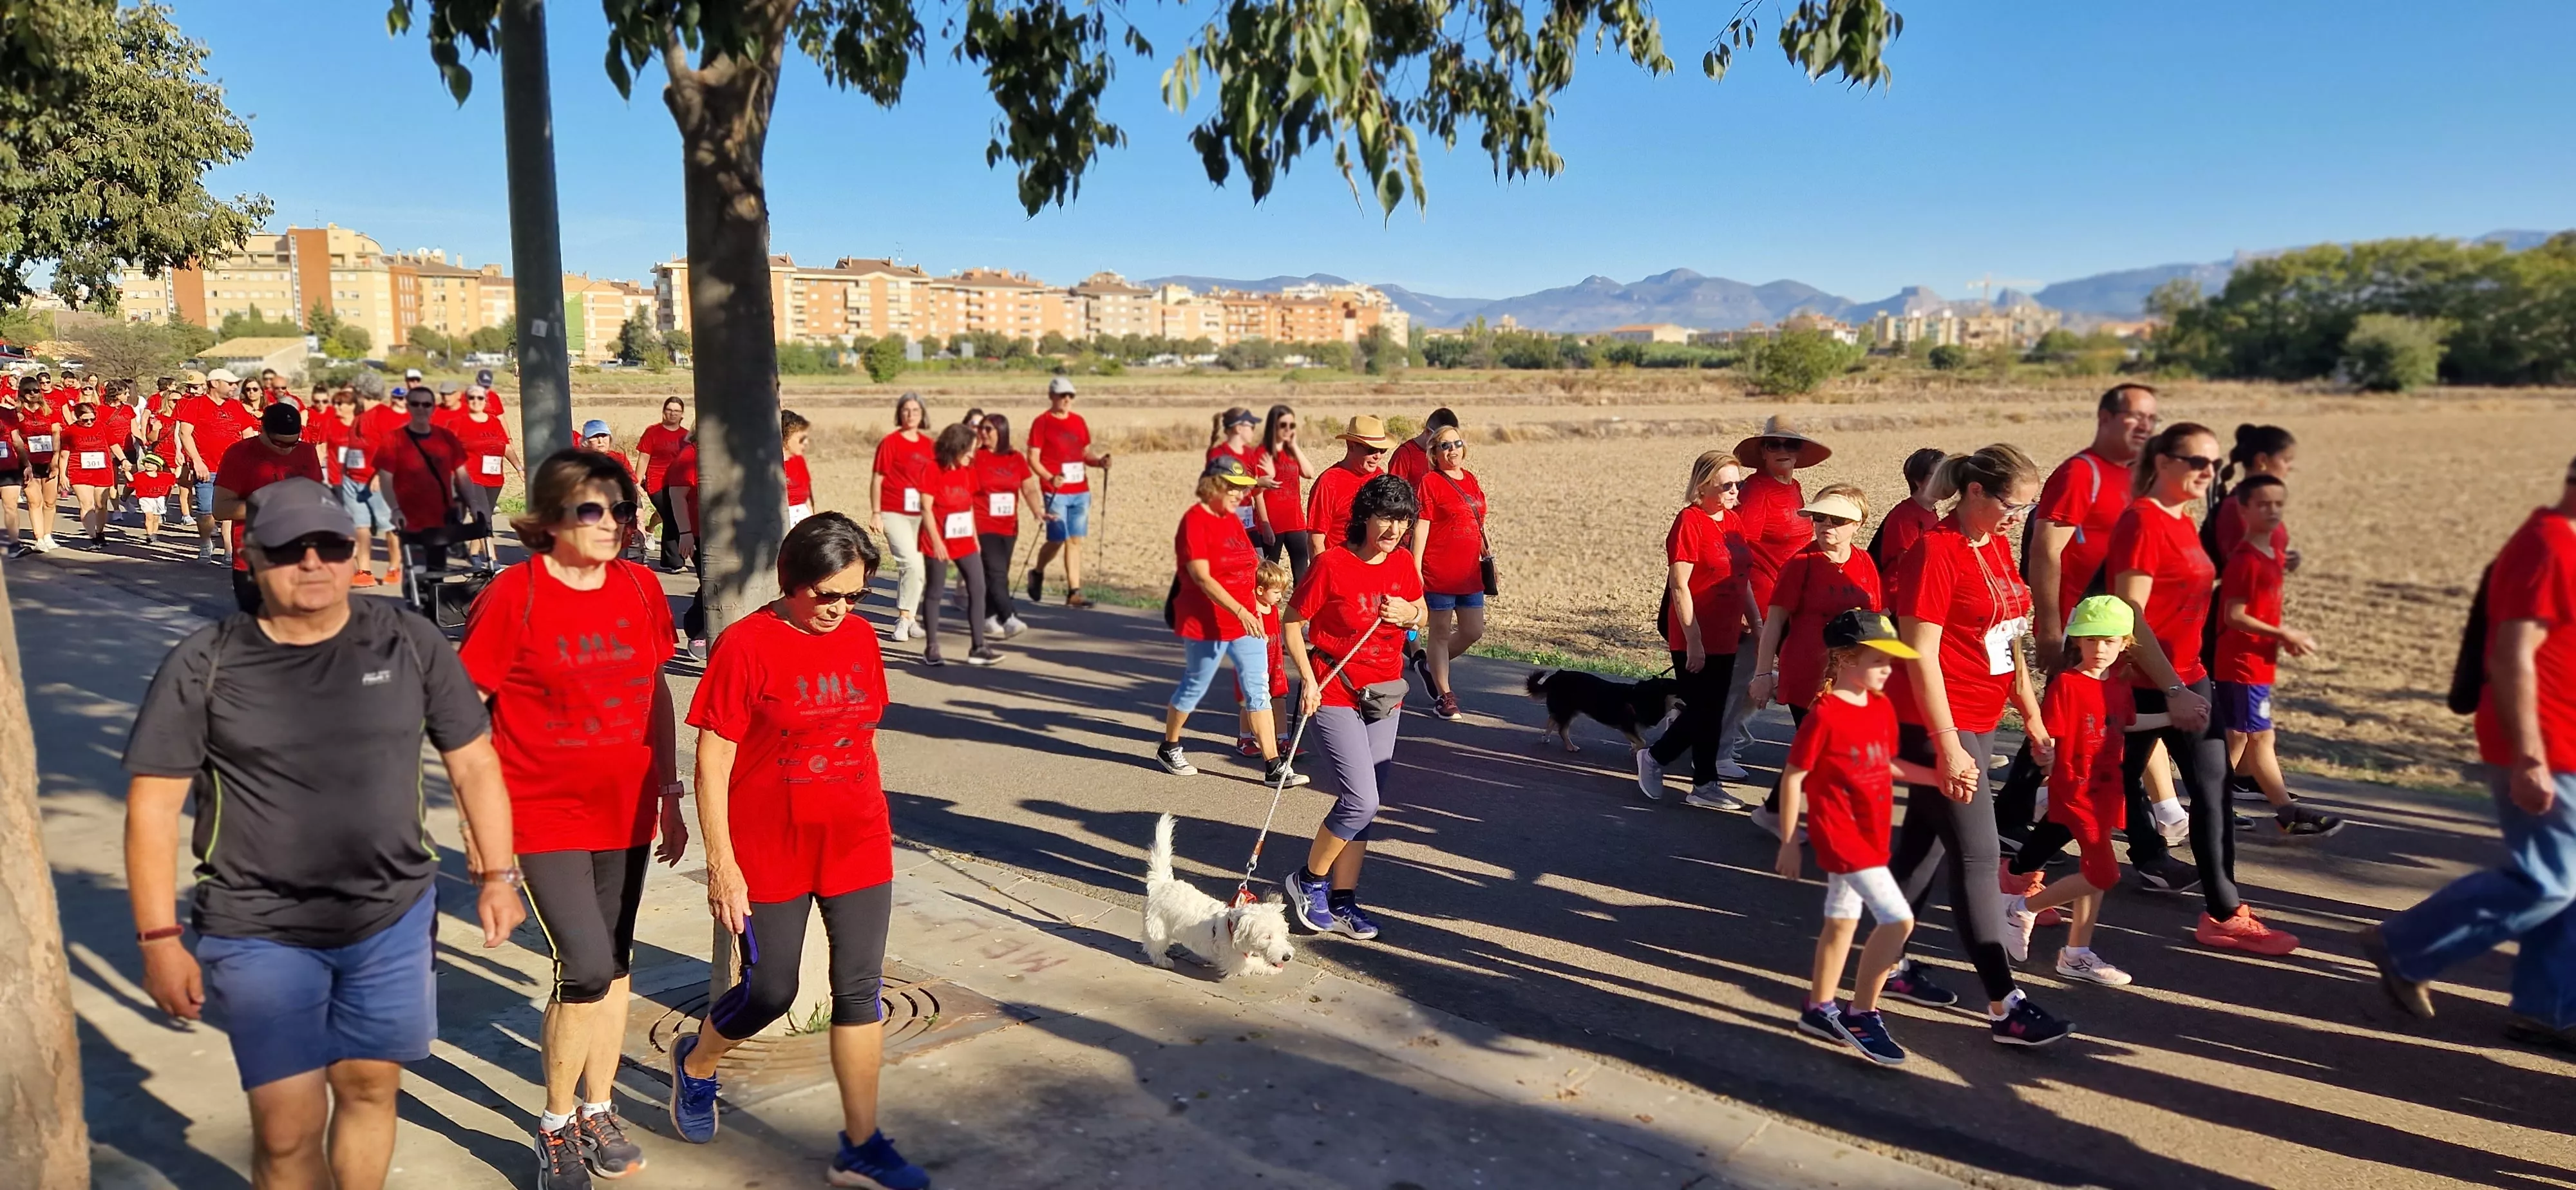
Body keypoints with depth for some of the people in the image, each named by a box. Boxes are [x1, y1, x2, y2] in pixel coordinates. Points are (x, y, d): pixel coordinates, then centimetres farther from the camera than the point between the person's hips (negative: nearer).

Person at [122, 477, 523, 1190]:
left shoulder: (408, 643, -2)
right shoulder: (204, 666, -7)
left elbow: (473, 761, 4)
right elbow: (153, 804, -3)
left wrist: (496, 873, 2)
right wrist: (159, 939, -7)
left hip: (393, 919, 2)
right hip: (261, 932, -2)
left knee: (370, 1087, 15)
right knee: (288, 1128, 0)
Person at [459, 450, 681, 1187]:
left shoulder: (641, 588, 1)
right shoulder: (513, 595, -13)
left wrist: (669, 795, 11)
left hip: (625, 812, 5)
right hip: (545, 815, -5)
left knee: (614, 966, 13)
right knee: (587, 966, -11)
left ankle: (598, 1114, 32)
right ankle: (556, 1127, 13)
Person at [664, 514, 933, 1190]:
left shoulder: (860, 639, 2)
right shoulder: (746, 645, -14)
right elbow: (712, 760, -12)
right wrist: (720, 862, -13)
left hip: (858, 849, 4)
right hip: (770, 854, -4)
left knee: (860, 990, 5)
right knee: (770, 992, 9)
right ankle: (695, 1064, 42)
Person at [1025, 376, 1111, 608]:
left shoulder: (1078, 421, 12)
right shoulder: (1042, 422, -4)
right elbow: (1033, 458, -7)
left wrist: (1100, 460, -1)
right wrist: (1050, 478, -22)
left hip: (1081, 491, 5)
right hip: (1056, 492, -5)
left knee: (1075, 541, 4)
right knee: (1057, 540, -4)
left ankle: (1074, 592, 6)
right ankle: (1038, 573, 24)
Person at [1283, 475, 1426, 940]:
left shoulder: (1403, 564, 2)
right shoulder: (1331, 564, -15)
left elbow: (1421, 613, 17)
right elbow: (1292, 623, -9)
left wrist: (1409, 614, -7)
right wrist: (1308, 680, -16)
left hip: (1384, 695, 6)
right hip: (1333, 695, -6)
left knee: (1365, 804, 9)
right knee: (1361, 800, -13)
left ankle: (1342, 901, 21)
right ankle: (1309, 882, 10)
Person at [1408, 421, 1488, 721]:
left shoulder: (1471, 480, 13)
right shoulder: (1429, 482, -8)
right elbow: (1421, 527, -12)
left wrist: (1486, 550, 18)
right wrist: (1415, 569, -16)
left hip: (1470, 572, 7)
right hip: (1439, 572, -7)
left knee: (1473, 632, 10)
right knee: (1441, 632, 3)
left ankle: (1430, 664, 34)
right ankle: (1444, 697, 13)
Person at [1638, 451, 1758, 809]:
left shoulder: (1734, 521, 10)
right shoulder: (1690, 521, -14)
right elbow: (1678, 585, -17)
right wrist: (1693, 640, -20)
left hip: (1725, 636, 8)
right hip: (1695, 640, -8)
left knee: (1713, 712, 12)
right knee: (1701, 712, -3)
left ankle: (1705, 786, 19)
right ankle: (1654, 757, 19)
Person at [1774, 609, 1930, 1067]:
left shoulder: (1883, 708, 5)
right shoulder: (1825, 714, -18)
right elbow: (1792, 777, -14)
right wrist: (1789, 842, -11)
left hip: (1870, 835, 8)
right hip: (1840, 835, -8)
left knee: (1842, 920, 17)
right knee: (1897, 918, -13)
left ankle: (1819, 1010, 30)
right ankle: (1861, 1015, 0)